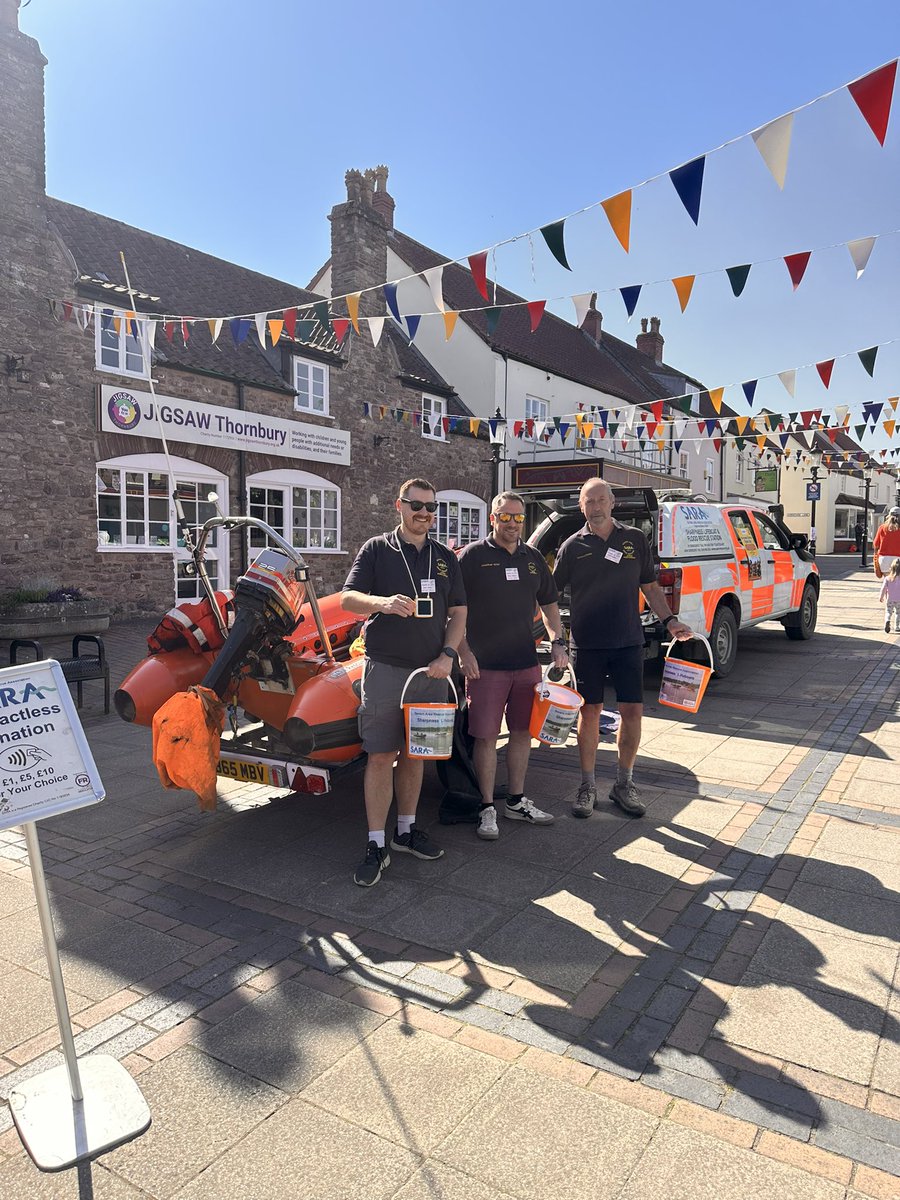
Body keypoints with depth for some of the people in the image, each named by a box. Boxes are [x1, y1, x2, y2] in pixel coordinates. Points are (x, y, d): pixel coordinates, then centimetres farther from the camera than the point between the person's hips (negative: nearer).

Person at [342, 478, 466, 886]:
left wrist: (448, 655, -3)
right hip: (385, 668, -4)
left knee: (414, 753, 12)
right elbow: (347, 598, -7)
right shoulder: (377, 550, 1)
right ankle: (376, 845, 5)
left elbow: (458, 612, 12)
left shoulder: (445, 557, 12)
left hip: (432, 671, 4)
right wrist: (383, 602, -28)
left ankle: (406, 830, 26)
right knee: (381, 756, -2)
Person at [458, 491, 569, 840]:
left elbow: (549, 604, 20)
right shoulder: (473, 556, -4)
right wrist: (463, 652, -13)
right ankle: (487, 808, 12)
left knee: (523, 732, 12)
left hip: (526, 663, 5)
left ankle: (517, 802, 26)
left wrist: (557, 642, 8)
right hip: (485, 666, -5)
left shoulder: (533, 559, 12)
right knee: (486, 736, 0)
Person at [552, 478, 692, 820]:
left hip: (628, 641, 1)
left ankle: (623, 783, 18)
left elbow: (650, 587, 13)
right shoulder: (573, 546, 3)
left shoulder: (635, 540, 7)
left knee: (632, 711, 2)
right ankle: (588, 785, 17)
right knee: (590, 712, 3)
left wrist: (670, 620, 1)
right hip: (587, 644, -1)